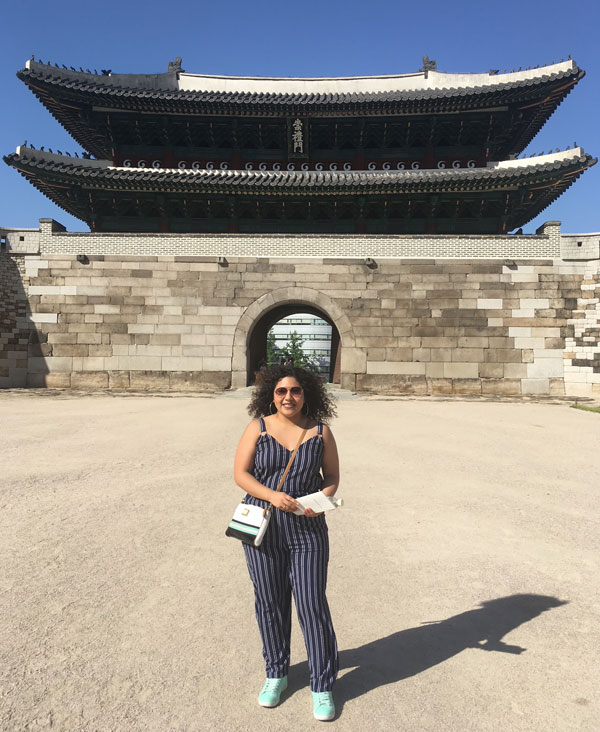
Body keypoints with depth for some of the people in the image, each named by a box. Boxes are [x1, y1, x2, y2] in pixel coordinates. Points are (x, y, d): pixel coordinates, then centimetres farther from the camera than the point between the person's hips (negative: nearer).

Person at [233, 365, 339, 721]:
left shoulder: (321, 432, -1)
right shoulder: (258, 427, -3)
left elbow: (332, 478, 5)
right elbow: (240, 473, -5)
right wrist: (272, 496, -19)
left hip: (308, 531, 0)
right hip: (263, 527, 1)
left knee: (313, 605, 3)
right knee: (270, 603, 14)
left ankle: (323, 686, 24)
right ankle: (276, 674, 37)